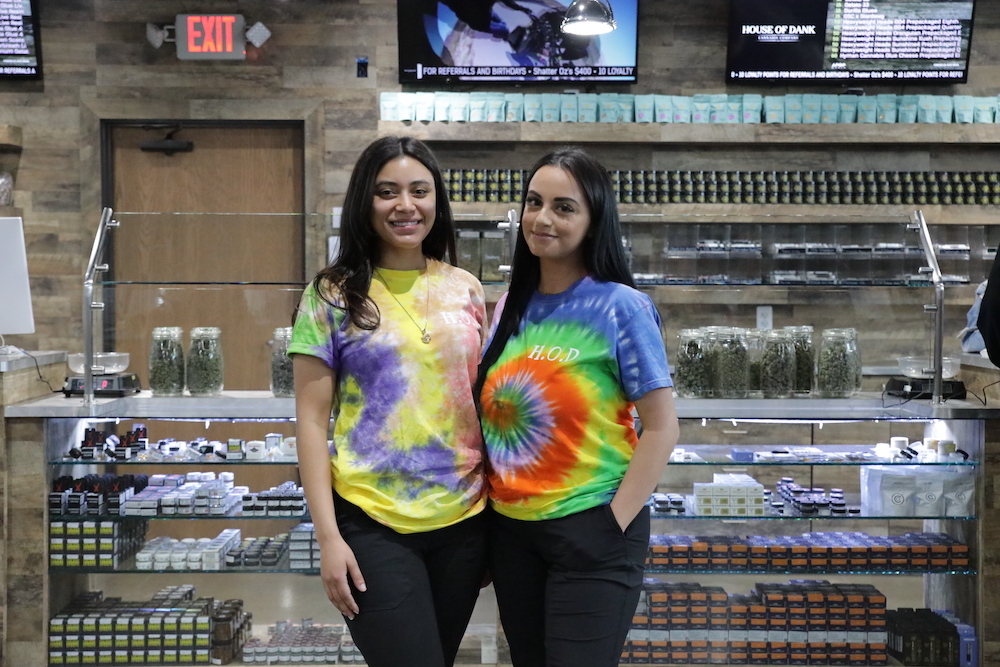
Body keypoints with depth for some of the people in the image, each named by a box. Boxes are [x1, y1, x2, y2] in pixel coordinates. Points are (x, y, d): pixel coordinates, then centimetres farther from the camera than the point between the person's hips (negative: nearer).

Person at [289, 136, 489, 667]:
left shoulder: (467, 291, 7)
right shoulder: (333, 297, -3)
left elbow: (483, 402, 13)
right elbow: (311, 422, -4)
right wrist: (328, 536, -11)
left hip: (463, 520, 4)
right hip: (373, 526, -4)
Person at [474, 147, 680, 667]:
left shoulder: (620, 307, -10)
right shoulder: (512, 305, 6)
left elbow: (662, 428, -11)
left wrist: (613, 525, -15)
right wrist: (484, 516, 7)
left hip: (590, 532, -5)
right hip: (510, 530, 6)